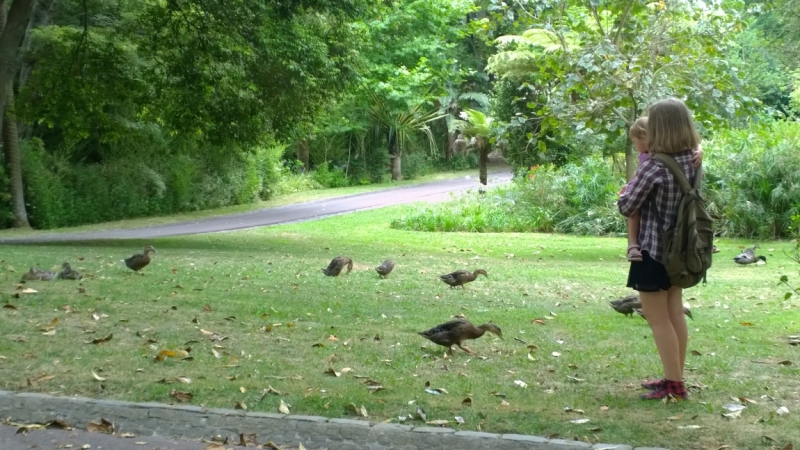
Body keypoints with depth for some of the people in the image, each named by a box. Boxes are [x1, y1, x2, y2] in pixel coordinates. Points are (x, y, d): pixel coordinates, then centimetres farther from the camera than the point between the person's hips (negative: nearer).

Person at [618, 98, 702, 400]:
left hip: (653, 250, -8)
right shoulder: (691, 161, -1)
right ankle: (675, 378, 26)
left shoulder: (654, 165, -23)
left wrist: (625, 193, 6)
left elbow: (626, 206, -14)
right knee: (675, 314, 17)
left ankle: (674, 385, 3)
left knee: (658, 319, 1)